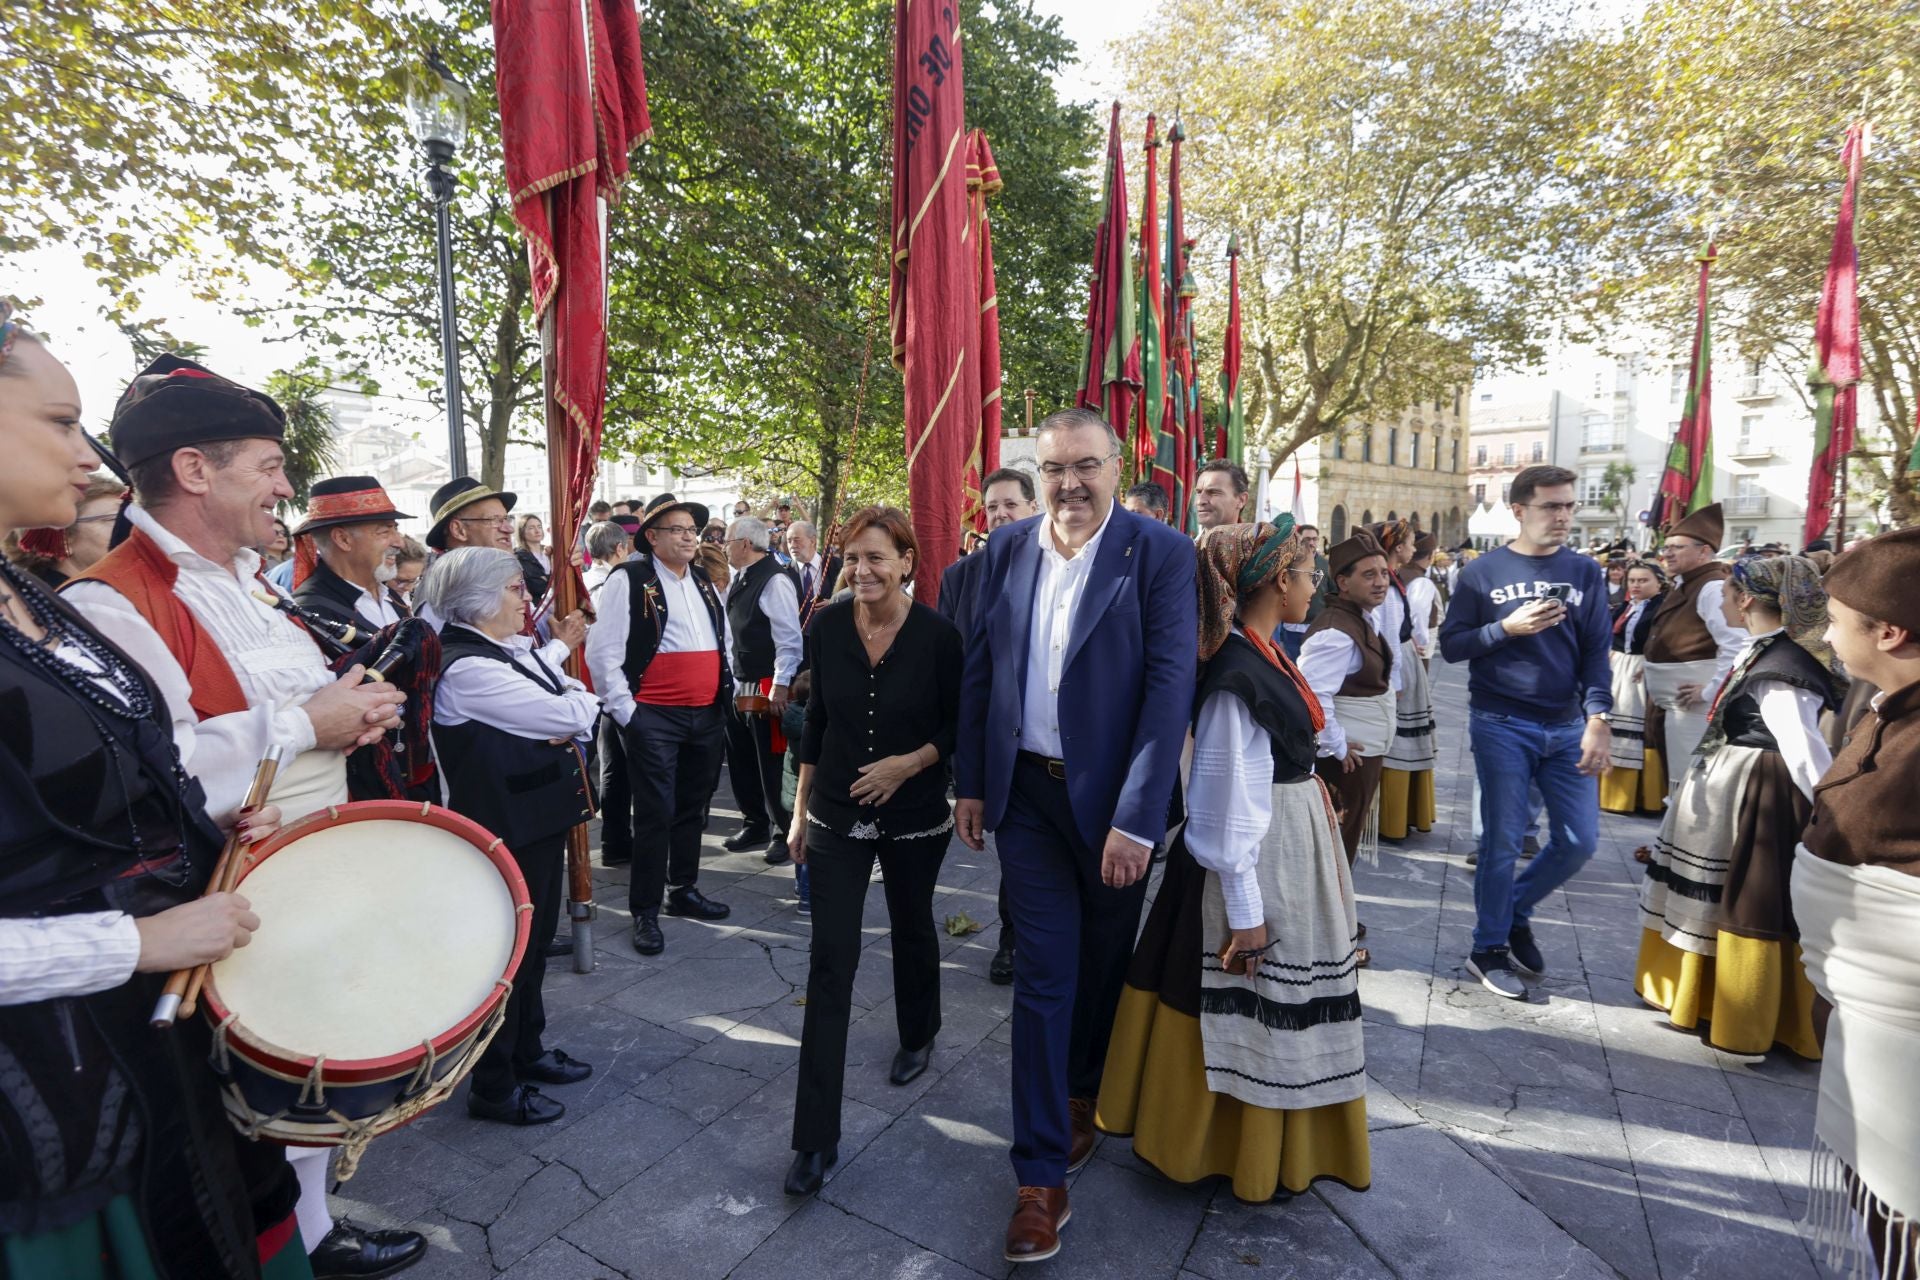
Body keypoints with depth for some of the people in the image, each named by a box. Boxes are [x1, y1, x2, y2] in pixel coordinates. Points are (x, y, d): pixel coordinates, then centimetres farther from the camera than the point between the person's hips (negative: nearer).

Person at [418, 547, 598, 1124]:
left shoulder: (510, 650, 7)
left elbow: (579, 711, 11)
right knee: (510, 952, 5)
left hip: (538, 818, 9)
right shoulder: (466, 668, -23)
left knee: (535, 941, 21)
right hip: (509, 829, -9)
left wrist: (569, 721, -11)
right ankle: (493, 1087, 24)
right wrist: (586, 704, -2)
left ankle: (528, 1050, 40)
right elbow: (571, 714, -23)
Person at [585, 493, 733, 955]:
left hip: (707, 715, 7)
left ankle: (685, 890, 32)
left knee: (692, 808, 16)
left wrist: (729, 692, 15)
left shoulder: (705, 583, 14)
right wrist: (625, 712, -12)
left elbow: (723, 643, 23)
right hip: (653, 717, -6)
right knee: (656, 814, -2)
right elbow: (602, 653, -10)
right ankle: (645, 912, 12)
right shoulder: (629, 580, -7)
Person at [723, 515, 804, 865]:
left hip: (767, 687, -9)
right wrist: (731, 673, 16)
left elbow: (789, 637, -20)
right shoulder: (739, 580, 13)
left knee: (771, 762, 1)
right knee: (741, 759, 16)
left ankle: (785, 832, 15)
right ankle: (755, 823, 31)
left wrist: (780, 686, -23)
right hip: (738, 683, 9)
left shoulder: (775, 580, -16)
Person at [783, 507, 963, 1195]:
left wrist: (908, 763, -20)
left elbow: (958, 729, -4)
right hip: (837, 817, 1)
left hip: (915, 817, -1)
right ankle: (816, 1137, 7)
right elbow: (816, 720, 4)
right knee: (830, 962, -2)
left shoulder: (937, 635, -12)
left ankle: (918, 1035, 52)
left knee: (911, 929, 21)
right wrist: (800, 809, 7)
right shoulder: (828, 626, -5)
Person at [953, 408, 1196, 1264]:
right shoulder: (1006, 548, 0)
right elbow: (980, 670, 6)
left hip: (1114, 798, -1)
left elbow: (1170, 683, -16)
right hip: (1026, 793, 2)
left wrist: (1137, 817, -20)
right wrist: (971, 783, 6)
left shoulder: (1159, 553, -11)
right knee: (1041, 975, 5)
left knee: (1104, 962, 19)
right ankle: (1041, 1173, 19)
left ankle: (1085, 1090, 47)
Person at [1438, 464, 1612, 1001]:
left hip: (1567, 727, 3)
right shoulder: (1483, 571, -1)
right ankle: (1488, 949, 18)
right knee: (1502, 841, 1)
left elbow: (1597, 652, 1)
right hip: (1501, 726, -3)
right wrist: (1507, 627, -17)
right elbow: (1451, 645, -2)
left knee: (1579, 841, 5)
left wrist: (1598, 720, -10)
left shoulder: (1585, 572, 6)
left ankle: (1516, 910, 31)